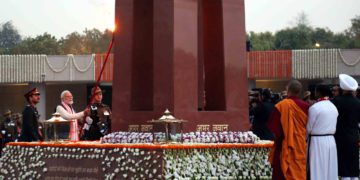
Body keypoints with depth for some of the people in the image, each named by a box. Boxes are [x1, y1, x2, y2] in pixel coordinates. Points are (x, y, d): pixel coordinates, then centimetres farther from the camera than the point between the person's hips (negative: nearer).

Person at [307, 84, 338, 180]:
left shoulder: (314, 108, -14)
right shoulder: (334, 107, 7)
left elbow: (309, 128, -8)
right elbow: (334, 127, 11)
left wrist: (305, 138, 10)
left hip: (317, 141, -6)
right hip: (331, 140, 6)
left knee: (317, 171, 0)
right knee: (330, 170, 10)